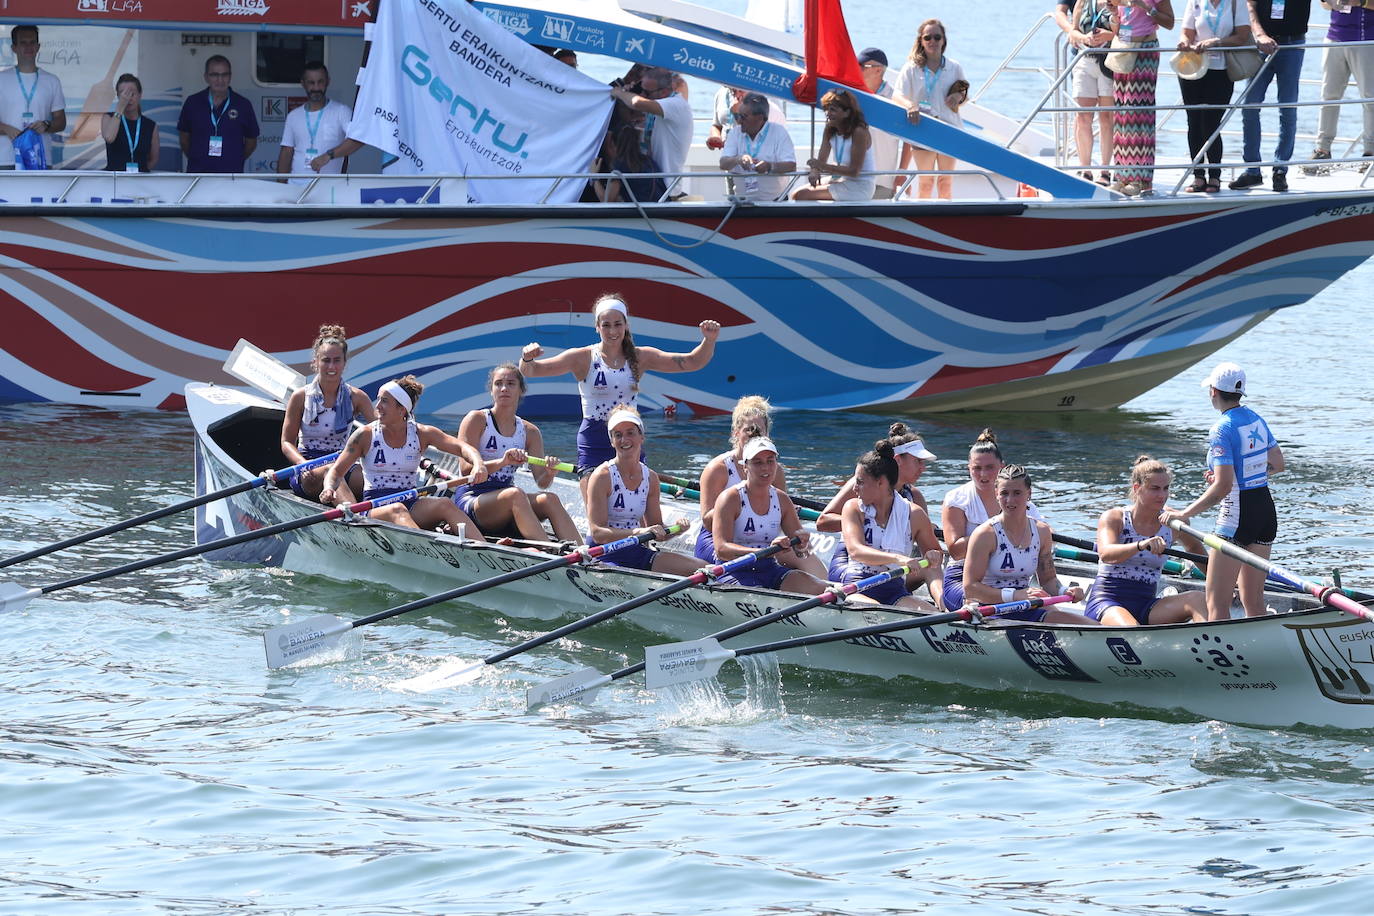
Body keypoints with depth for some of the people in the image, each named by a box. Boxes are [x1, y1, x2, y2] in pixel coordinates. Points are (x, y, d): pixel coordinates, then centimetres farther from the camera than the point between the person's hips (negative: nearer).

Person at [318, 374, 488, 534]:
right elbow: (337, 470, 3)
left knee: (444, 504, -27)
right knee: (397, 511, -37)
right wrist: (329, 489, -20)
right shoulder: (365, 435, 3)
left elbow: (460, 447, -3)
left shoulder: (421, 434, 7)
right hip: (374, 508, -2)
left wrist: (478, 464, -25)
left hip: (410, 503, 3)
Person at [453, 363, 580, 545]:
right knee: (515, 494, -35)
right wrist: (502, 462, -28)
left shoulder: (530, 432, 14)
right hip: (471, 499, -5)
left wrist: (549, 473, -20)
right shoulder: (476, 420, 0)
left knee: (550, 499, -24)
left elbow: (541, 482, 4)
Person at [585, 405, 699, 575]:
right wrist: (638, 532, -30)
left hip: (636, 551, 7)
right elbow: (597, 533, -17)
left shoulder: (650, 478, 9)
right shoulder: (602, 476, -9)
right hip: (603, 554, -7)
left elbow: (656, 532, 15)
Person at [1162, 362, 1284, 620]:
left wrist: (1185, 514, -17)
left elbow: (1223, 486, -22)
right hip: (1266, 509, 8)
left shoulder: (1222, 429, -16)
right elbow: (1277, 464, 18)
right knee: (1254, 600, 14)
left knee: (1216, 603, -5)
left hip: (1238, 516, -8)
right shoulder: (1257, 420, 8)